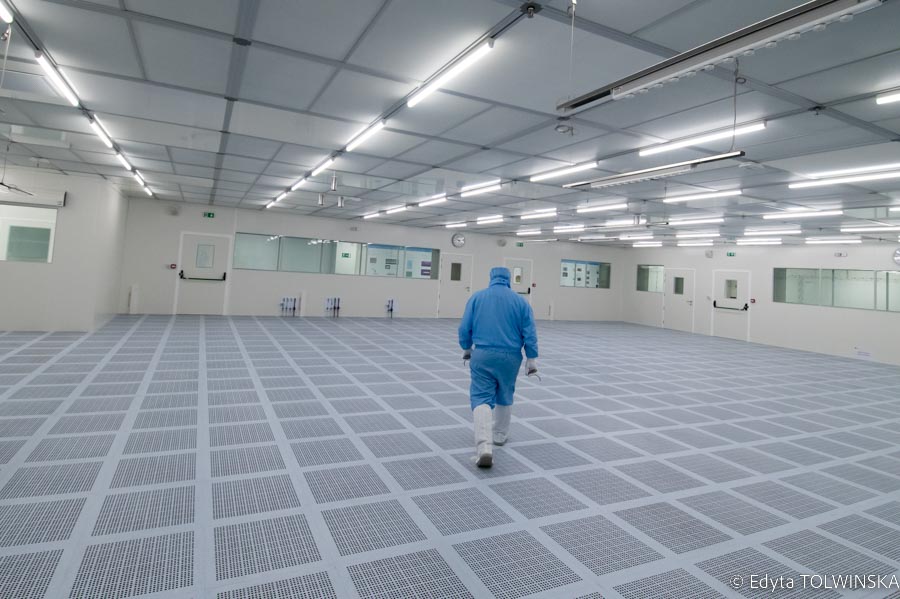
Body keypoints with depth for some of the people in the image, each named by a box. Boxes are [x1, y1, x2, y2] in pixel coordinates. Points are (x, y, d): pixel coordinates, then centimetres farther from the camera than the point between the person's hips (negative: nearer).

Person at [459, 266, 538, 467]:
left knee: (481, 398, -3)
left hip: (482, 355, -1)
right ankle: (500, 435, 37)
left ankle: (484, 446, -20)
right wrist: (531, 358, 4)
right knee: (505, 396, 21)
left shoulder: (476, 297, 4)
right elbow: (530, 332, -1)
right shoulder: (520, 301, 4)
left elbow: (464, 328, 2)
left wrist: (466, 349, 16)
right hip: (510, 357, 2)